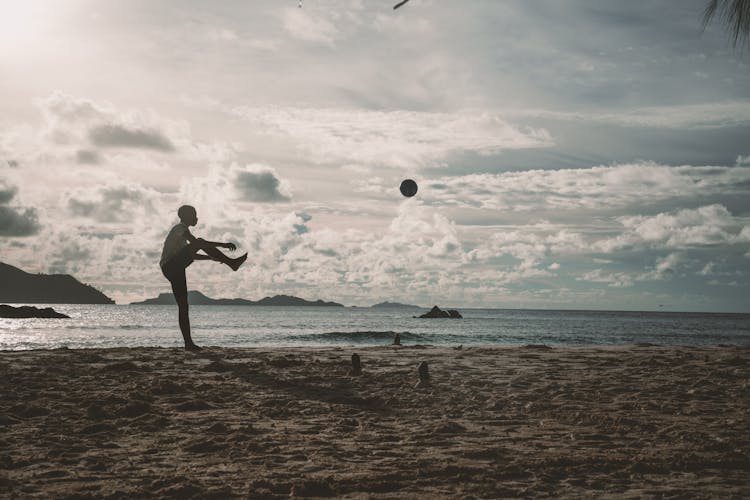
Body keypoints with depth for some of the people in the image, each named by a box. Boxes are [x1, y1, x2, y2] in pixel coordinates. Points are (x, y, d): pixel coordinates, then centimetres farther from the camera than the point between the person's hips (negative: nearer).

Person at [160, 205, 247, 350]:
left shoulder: (181, 232, 29)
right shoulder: (180, 228, -2)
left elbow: (191, 255, 36)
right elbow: (195, 243, -19)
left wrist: (213, 257, 29)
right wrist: (223, 245, -21)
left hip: (172, 270, 10)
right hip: (171, 266, -10)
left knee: (183, 307, 6)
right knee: (200, 242, -19)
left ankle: (188, 343, 4)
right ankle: (232, 263, -22)